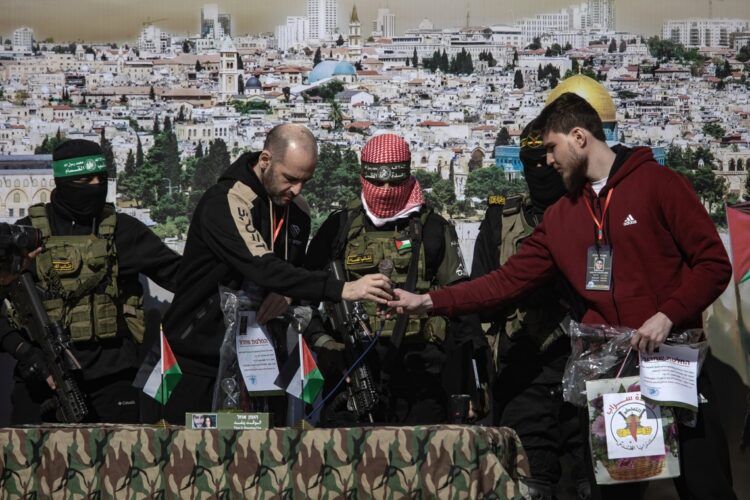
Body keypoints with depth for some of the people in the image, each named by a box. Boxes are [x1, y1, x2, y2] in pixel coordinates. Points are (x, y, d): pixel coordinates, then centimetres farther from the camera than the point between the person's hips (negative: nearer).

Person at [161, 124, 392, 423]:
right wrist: (342, 290, -37)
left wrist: (289, 294, -10)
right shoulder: (225, 202, -19)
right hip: (197, 355, -6)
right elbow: (265, 269, -31)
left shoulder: (297, 211, 5)